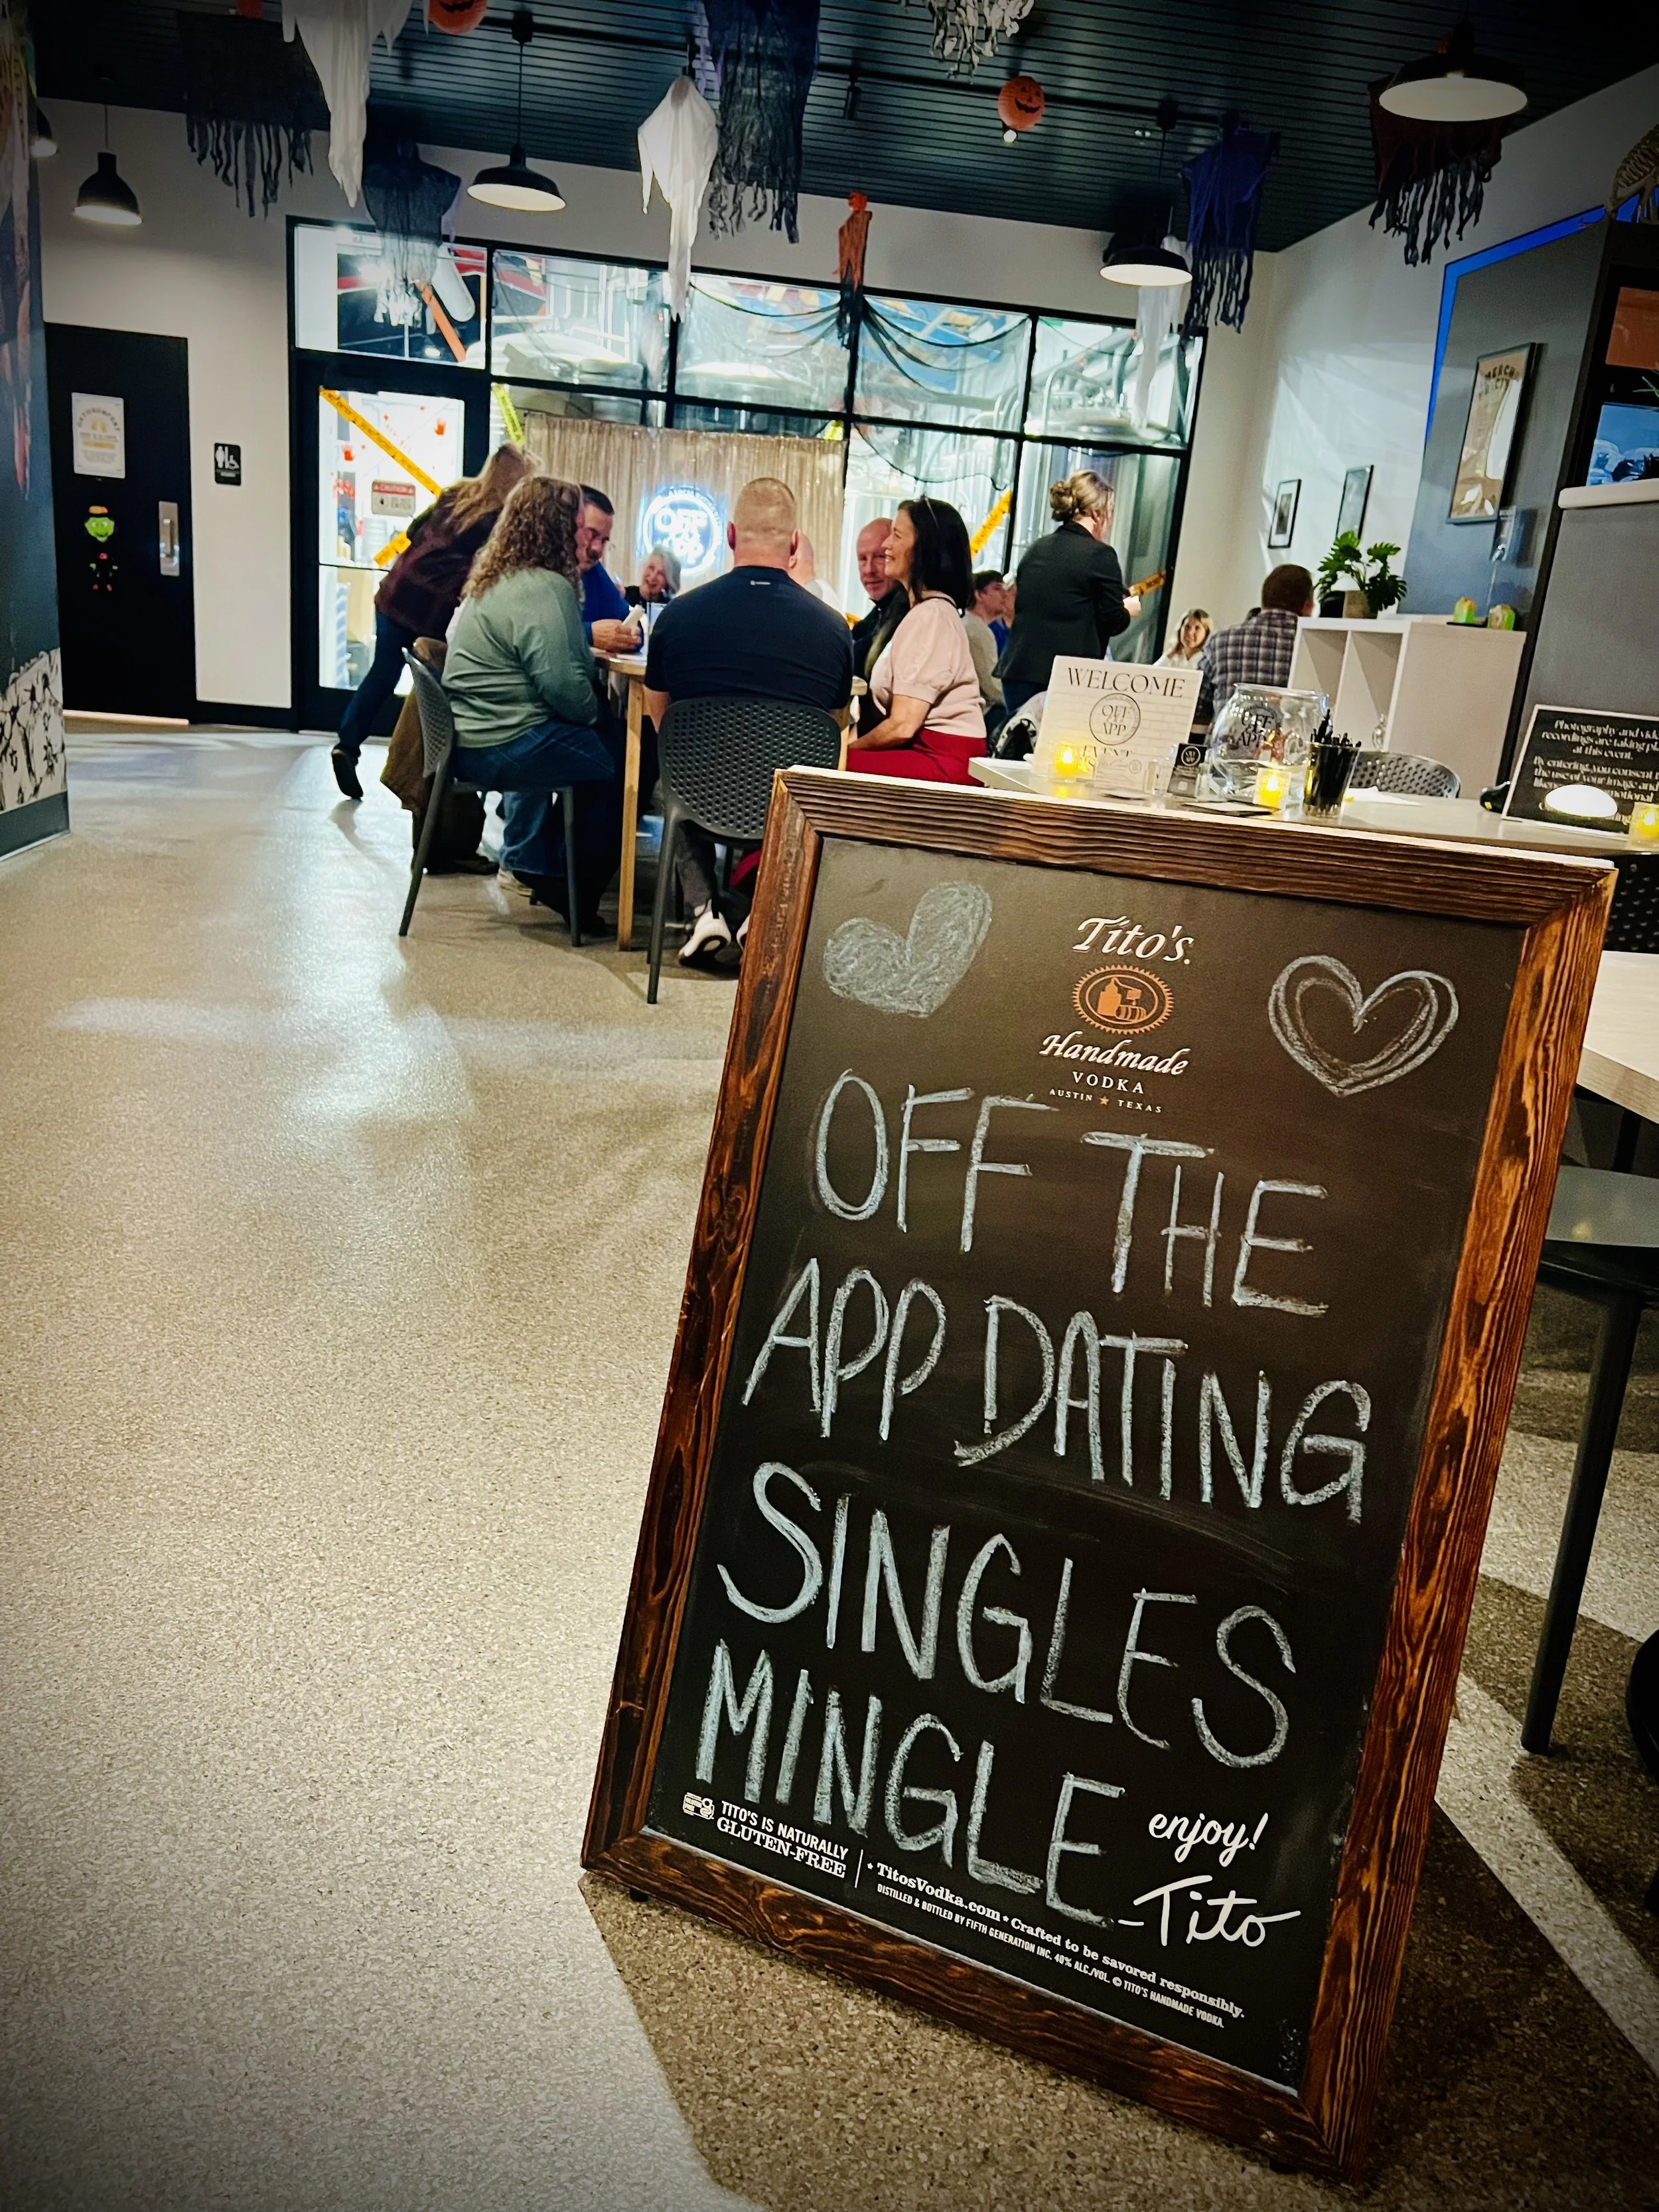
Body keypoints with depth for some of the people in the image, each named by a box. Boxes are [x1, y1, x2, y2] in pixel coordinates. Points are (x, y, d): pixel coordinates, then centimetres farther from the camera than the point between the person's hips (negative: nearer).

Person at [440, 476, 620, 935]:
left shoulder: (496, 579, 16)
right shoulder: (544, 590, -17)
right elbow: (563, 685, -23)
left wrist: (593, 637, 10)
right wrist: (596, 714, -5)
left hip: (468, 741, 11)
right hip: (503, 749, -11)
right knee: (619, 767, -3)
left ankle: (528, 858, 35)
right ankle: (576, 896, 7)